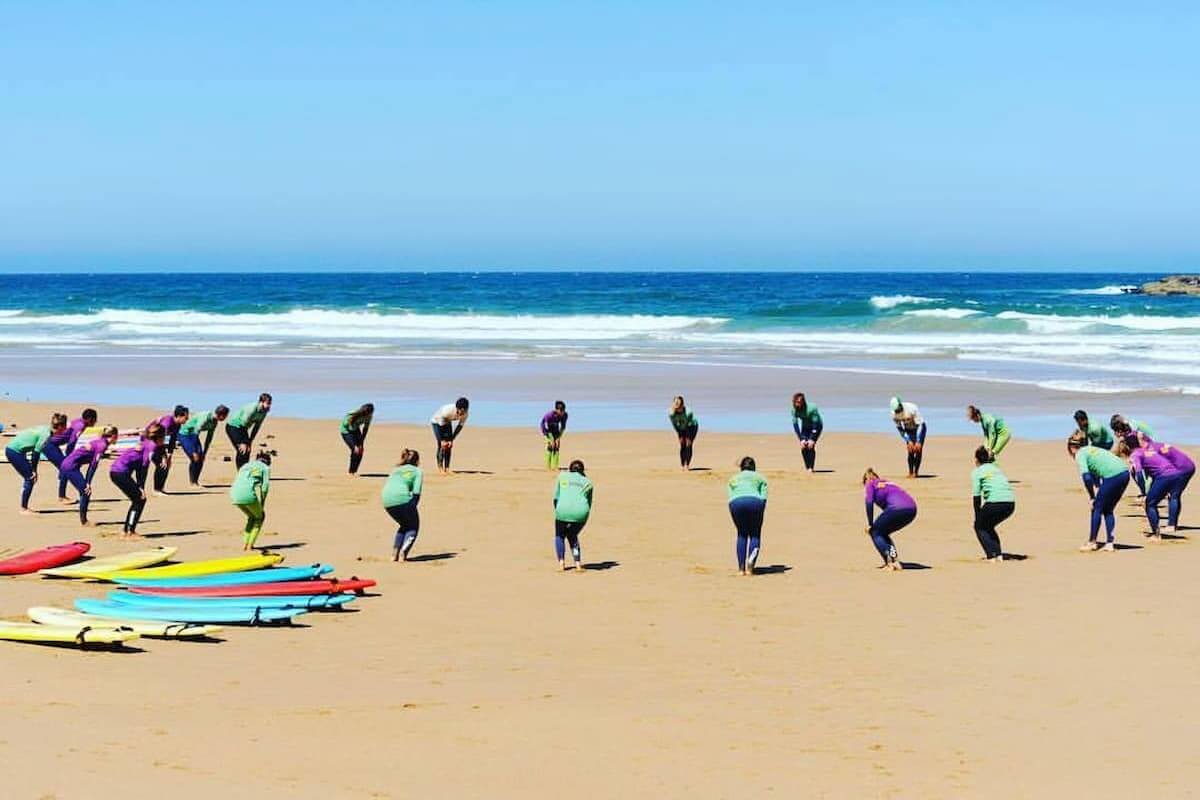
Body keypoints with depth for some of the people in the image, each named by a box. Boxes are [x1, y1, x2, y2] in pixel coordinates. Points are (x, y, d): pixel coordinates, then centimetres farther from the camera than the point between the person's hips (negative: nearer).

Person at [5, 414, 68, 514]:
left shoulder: (46, 429, 7)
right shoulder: (46, 435, -19)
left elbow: (36, 452, 11)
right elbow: (36, 453, -17)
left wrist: (33, 470, 10)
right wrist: (34, 471, -8)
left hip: (12, 449, 9)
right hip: (14, 452, -9)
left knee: (29, 478, 14)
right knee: (30, 478, -4)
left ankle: (24, 508, 19)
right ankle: (24, 509, 1)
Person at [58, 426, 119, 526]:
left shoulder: (99, 442, 15)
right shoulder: (102, 445, -12)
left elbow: (91, 464, 18)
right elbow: (94, 465, -15)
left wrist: (87, 483, 18)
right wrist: (88, 483, -15)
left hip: (67, 464, 9)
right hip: (71, 466, -9)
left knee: (85, 491, 13)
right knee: (86, 492, -5)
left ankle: (83, 520, 18)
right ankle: (83, 521, 0)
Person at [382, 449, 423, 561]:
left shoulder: (396, 470, 29)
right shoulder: (417, 471, 15)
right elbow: (416, 493, 1)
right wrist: (412, 509, 10)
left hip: (387, 502, 5)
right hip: (402, 499, -5)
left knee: (404, 525, 28)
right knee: (413, 527, 15)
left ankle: (394, 553, 15)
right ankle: (403, 553, -6)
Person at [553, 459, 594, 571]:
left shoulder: (562, 476, 16)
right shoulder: (588, 482, 20)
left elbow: (556, 497, 11)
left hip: (563, 510, -2)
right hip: (581, 512, 2)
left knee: (560, 536, 24)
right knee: (572, 536, 26)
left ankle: (561, 563, 9)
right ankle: (578, 564, 14)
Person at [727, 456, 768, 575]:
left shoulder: (733, 479, 29)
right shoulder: (760, 478, 26)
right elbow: (763, 498, 12)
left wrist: (736, 522, 18)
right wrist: (760, 516, 14)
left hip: (736, 502, 1)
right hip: (755, 501, -1)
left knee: (742, 534, 16)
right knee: (755, 535, 9)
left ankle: (741, 568, 9)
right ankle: (751, 559, -18)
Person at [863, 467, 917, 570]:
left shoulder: (870, 484, 17)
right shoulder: (886, 482, 36)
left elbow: (869, 503, -2)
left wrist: (870, 525, 1)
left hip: (897, 508, -7)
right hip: (912, 509, 7)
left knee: (875, 532, 12)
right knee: (883, 532, 25)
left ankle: (890, 562, -7)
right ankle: (894, 560, 11)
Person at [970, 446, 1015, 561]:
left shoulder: (977, 471, 7)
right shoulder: (996, 468, 26)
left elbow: (976, 496, 3)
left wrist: (978, 516, 11)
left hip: (995, 502, -6)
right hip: (1010, 503, 6)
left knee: (979, 526, 18)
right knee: (987, 526, 29)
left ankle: (992, 555, 4)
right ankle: (998, 554, 19)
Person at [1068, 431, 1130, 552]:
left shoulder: (1080, 454, 3)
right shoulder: (1090, 449, 28)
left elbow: (1086, 477, -10)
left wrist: (1092, 497, -2)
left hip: (1113, 476, -8)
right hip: (1124, 474, 8)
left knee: (1097, 508, 9)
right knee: (1108, 510, 19)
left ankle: (1092, 542, 17)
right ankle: (1109, 544, 17)